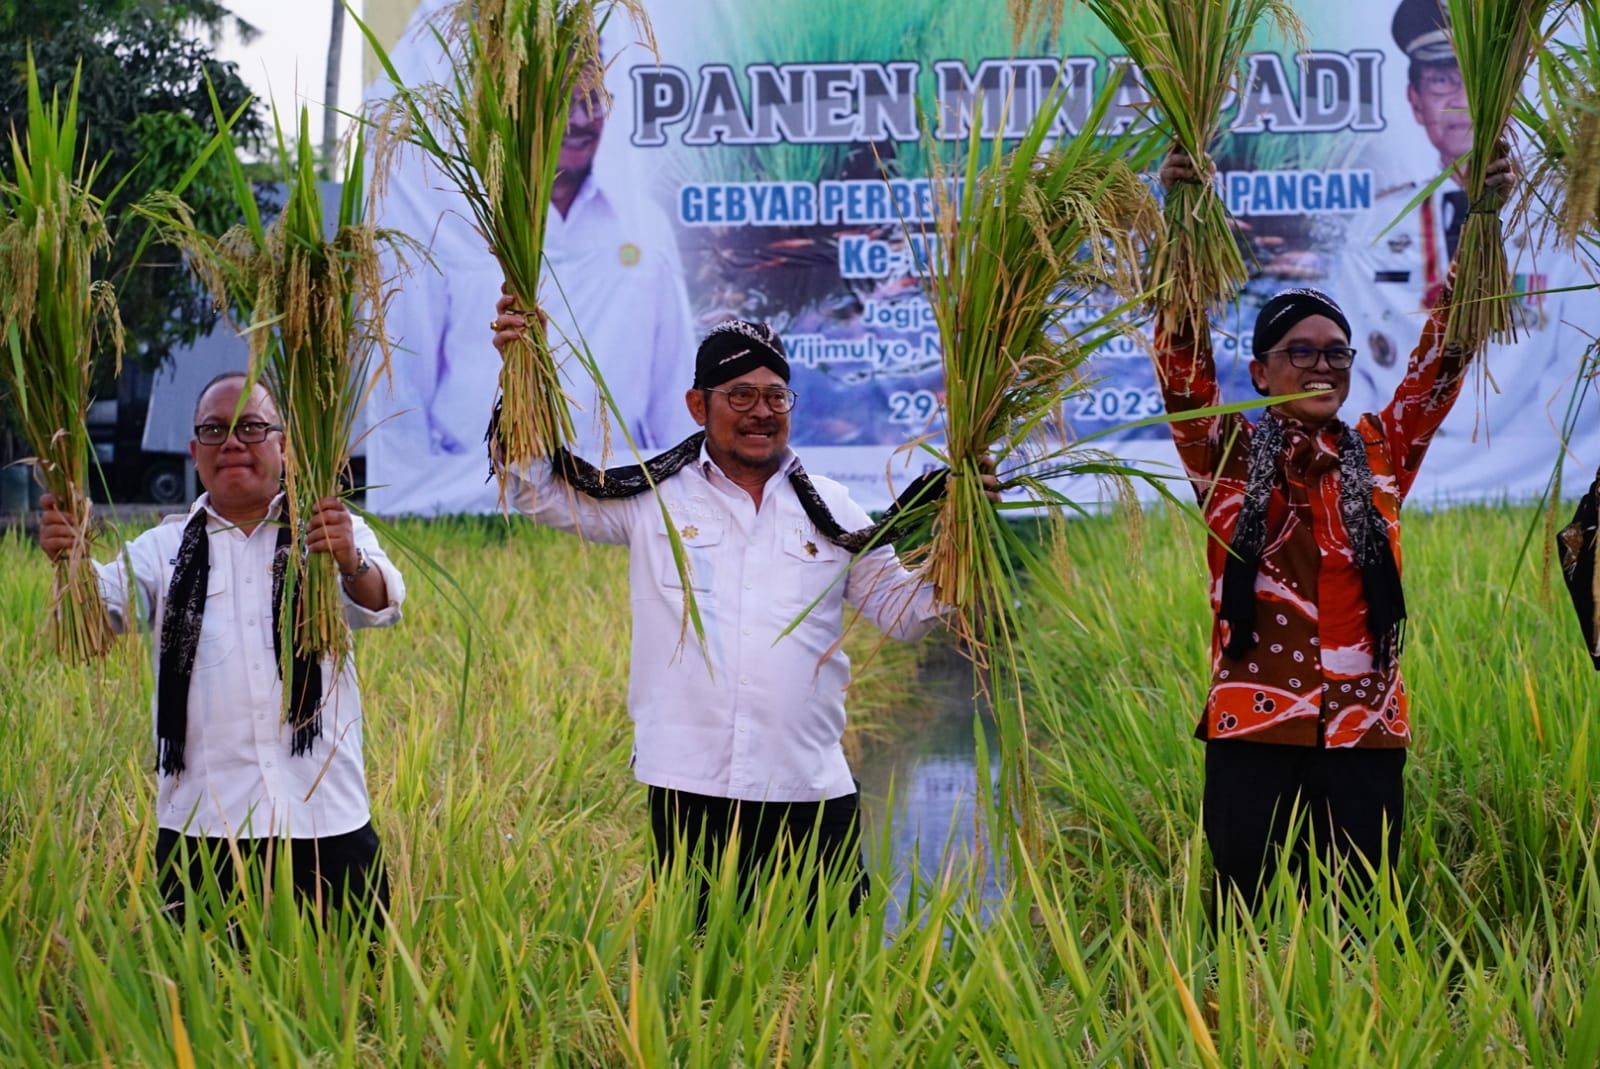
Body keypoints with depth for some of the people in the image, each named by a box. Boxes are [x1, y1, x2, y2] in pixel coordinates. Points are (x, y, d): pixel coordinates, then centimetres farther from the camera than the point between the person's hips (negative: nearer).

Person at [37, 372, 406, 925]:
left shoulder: (330, 531, 7)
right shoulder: (166, 548, 14)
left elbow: (378, 604, -11)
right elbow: (107, 601, -4)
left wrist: (351, 563, -35)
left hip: (324, 821, -1)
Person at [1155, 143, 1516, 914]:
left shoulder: (1380, 454, 12)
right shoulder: (1228, 458, 5)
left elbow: (1443, 356, 6)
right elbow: (1184, 359, -7)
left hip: (1366, 730, 2)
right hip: (1255, 729, -2)